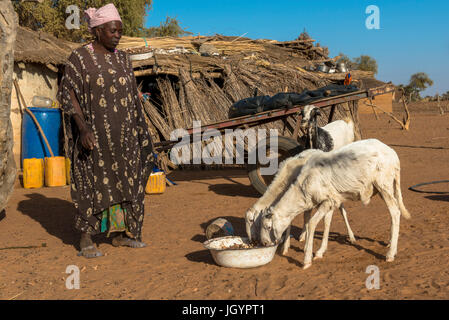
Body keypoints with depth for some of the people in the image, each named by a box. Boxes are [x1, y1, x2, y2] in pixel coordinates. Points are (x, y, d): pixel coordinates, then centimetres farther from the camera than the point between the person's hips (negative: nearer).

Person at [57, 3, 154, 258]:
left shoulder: (123, 59, 9)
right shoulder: (79, 58, -7)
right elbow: (67, 94, -11)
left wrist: (137, 129, 11)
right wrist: (83, 129, -21)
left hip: (122, 134, 5)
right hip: (94, 134, -5)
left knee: (124, 180, 8)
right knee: (93, 182, 0)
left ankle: (120, 234, 21)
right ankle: (86, 240, 10)